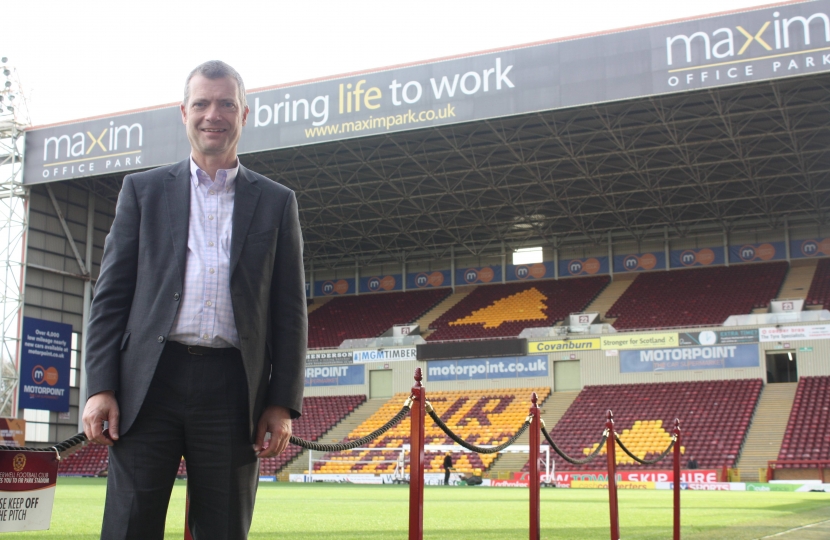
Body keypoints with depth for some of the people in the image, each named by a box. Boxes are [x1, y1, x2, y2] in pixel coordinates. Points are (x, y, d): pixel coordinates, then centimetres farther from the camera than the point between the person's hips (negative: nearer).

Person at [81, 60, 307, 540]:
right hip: (150, 381, 0)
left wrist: (283, 403, 0)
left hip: (233, 389, 0)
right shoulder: (143, 190, 13)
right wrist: (100, 387, -3)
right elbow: (111, 295, 8)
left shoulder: (277, 202, 12)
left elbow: (290, 310, 8)